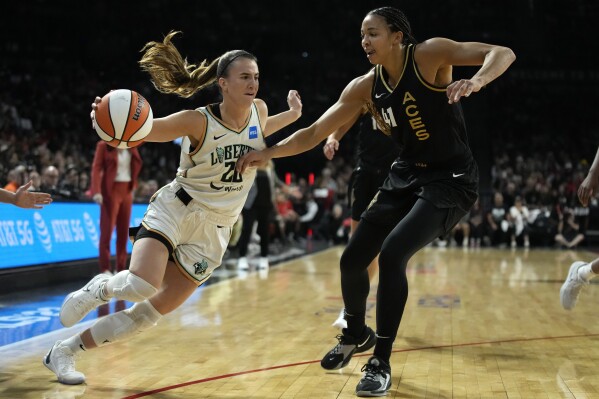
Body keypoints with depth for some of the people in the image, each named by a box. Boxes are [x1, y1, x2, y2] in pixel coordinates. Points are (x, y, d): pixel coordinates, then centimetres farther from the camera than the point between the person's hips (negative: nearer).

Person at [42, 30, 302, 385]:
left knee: (151, 312, -1)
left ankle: (65, 351, 14)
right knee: (142, 285, -32)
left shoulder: (259, 110, -1)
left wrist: (292, 115, 22)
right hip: (175, 209, -4)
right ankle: (100, 289, 5)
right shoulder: (199, 121, -16)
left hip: (213, 231, 4)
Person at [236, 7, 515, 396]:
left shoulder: (429, 55, -16)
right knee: (352, 259, 5)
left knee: (392, 254, -23)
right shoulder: (365, 87, -1)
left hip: (451, 180, -6)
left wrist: (477, 81, -42)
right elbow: (314, 132, 2)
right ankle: (355, 334, 35)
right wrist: (269, 152, -11)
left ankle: (381, 364, -8)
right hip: (406, 175, 6)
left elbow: (503, 53, -22)